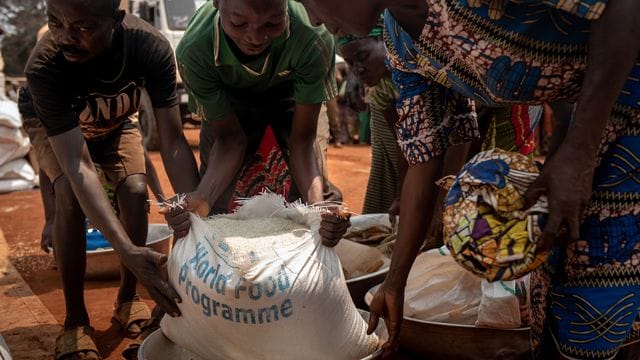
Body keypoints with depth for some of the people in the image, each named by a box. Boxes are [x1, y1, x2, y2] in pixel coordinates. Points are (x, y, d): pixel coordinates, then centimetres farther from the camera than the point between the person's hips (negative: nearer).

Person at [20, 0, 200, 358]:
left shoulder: (152, 46, -37)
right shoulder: (44, 67, -41)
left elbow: (174, 141, -34)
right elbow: (78, 168, -46)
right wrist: (127, 250, -57)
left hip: (116, 126, 2)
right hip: (56, 129, -2)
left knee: (135, 191, -20)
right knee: (70, 196, -27)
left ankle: (128, 298, 3)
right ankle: (76, 319, -11)